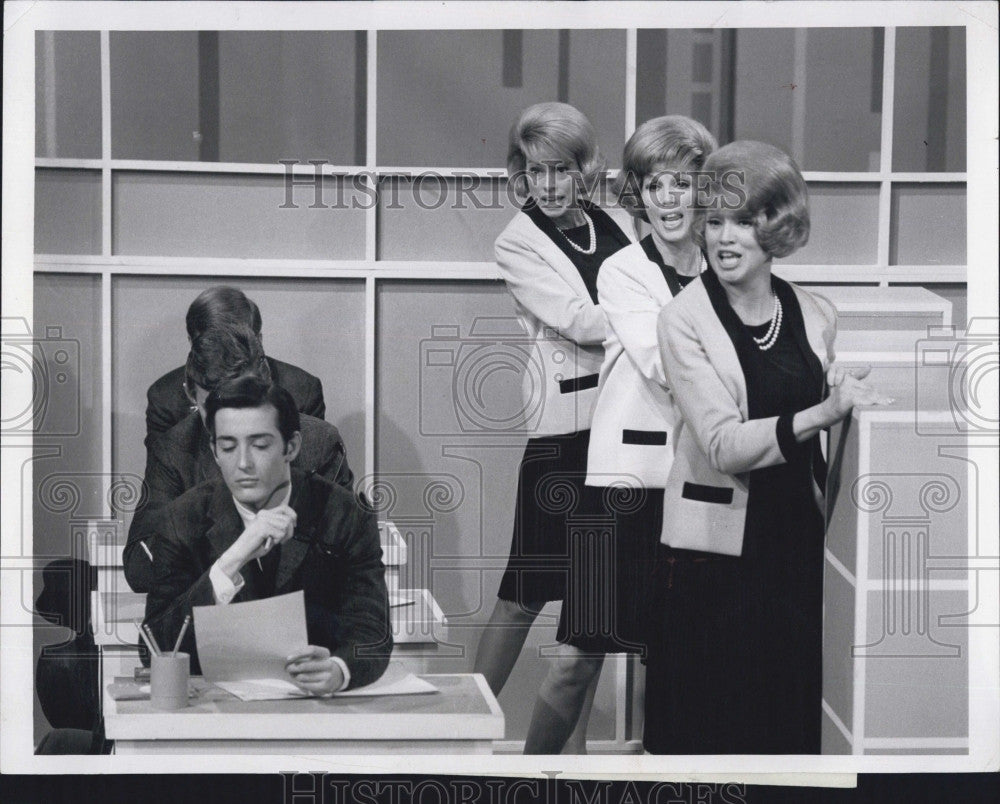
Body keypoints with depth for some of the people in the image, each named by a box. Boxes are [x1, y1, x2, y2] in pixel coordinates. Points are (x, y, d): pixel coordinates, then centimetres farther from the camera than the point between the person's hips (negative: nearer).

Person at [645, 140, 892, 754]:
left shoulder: (816, 316, 7)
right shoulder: (685, 320, -7)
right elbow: (724, 444, -17)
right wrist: (823, 413, -26)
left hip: (799, 540, 4)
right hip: (714, 549, -4)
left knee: (797, 721, 8)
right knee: (711, 727, 1)